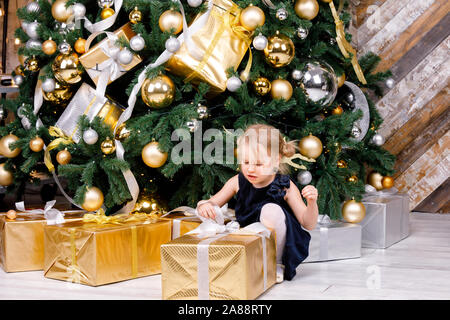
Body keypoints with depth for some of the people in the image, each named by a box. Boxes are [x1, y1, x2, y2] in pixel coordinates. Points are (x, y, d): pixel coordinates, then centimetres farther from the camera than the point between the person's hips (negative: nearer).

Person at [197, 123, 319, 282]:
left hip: (277, 243, -3)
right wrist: (204, 205, -20)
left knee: (271, 209, -31)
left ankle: (277, 265, -11)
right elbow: (213, 203, 5)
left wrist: (312, 202, -30)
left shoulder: (285, 186, -12)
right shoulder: (238, 182, -3)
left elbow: (308, 224, -10)